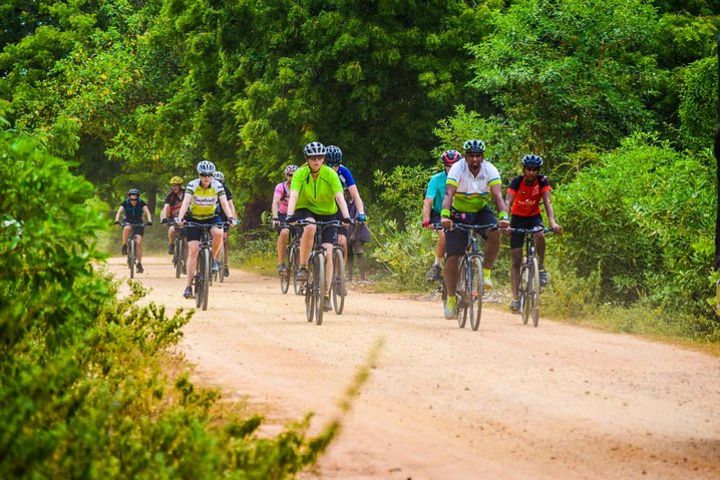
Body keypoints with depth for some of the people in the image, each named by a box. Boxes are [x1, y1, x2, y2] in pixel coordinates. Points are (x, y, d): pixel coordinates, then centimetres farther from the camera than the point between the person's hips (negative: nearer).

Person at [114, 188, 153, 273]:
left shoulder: (141, 203, -17)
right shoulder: (125, 203, -17)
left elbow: (147, 212, -28)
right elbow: (119, 212, -28)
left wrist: (149, 220, -47)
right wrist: (117, 220, -47)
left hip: (138, 224, 0)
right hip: (128, 222, 0)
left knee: (138, 243, -14)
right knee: (127, 228, -37)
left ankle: (139, 264, -4)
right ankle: (124, 247, -21)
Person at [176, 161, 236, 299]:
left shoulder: (217, 186, -16)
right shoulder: (192, 185, -19)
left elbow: (224, 203, -25)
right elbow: (186, 202, -31)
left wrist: (230, 218, -42)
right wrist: (180, 218, -47)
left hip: (211, 217, 1)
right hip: (193, 219, -1)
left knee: (218, 233, -33)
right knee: (193, 251, -11)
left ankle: (213, 259, -6)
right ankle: (189, 286, -8)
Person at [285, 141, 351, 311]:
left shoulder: (330, 174, -15)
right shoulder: (300, 174, -16)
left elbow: (339, 196, -24)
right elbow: (293, 195, -28)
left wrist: (346, 215, -40)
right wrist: (290, 215, -44)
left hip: (327, 214, 1)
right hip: (305, 210, -1)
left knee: (327, 253, -11)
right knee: (310, 227, -38)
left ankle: (326, 295, -2)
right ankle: (303, 268, -24)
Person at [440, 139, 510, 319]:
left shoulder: (490, 170, -17)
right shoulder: (457, 169, -22)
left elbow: (498, 195, -28)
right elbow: (449, 194, -33)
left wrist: (503, 216, -45)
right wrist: (444, 216, -51)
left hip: (480, 211, 1)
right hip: (458, 214, -1)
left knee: (495, 232, -31)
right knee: (452, 256, -11)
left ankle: (486, 272, -13)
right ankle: (451, 298, 4)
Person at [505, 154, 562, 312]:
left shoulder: (542, 181, -17)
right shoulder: (516, 181, -21)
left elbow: (547, 201, -27)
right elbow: (508, 202, -33)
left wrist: (552, 222, -44)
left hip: (534, 217, 1)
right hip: (518, 217, 0)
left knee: (540, 235, -35)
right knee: (516, 259, -5)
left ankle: (541, 267, -11)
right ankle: (515, 297, -3)